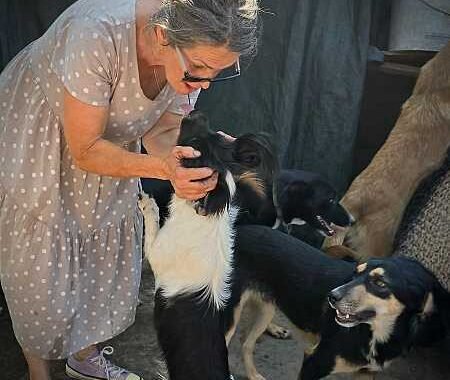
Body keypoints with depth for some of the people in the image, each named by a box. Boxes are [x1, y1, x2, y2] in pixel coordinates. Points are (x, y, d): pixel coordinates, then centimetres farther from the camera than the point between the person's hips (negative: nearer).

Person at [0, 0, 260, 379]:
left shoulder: (194, 54, -22)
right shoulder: (98, 34, -41)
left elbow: (162, 132, -12)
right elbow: (86, 150, -31)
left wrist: (197, 155, -33)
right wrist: (162, 167, -43)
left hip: (105, 142, 6)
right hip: (31, 142, -5)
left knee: (105, 259, 12)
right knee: (41, 267, 3)